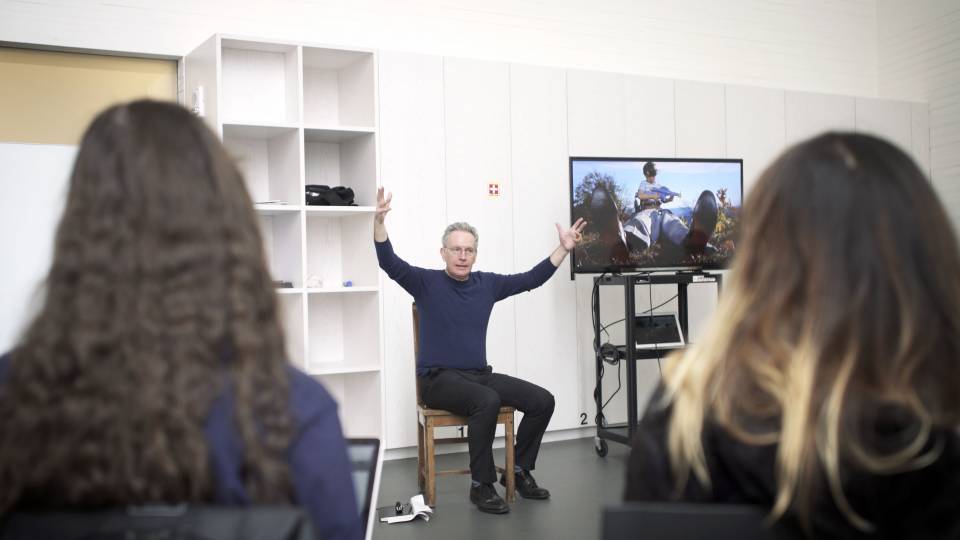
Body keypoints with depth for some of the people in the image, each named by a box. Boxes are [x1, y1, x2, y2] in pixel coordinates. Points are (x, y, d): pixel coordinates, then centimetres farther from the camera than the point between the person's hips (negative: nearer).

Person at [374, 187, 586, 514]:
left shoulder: (487, 284, 10)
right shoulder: (427, 283, -3)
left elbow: (531, 279, 14)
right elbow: (390, 264, -17)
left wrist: (564, 248, 7)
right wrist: (379, 222, -33)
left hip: (479, 374, 6)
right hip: (438, 379, -6)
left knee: (542, 401, -9)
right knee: (487, 401, -36)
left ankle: (519, 471, 10)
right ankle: (481, 485, -20)